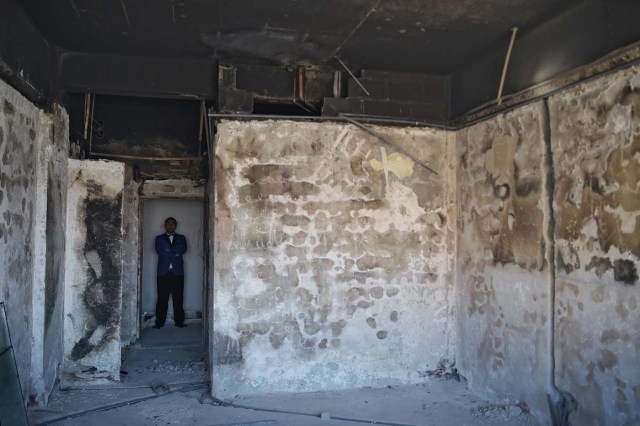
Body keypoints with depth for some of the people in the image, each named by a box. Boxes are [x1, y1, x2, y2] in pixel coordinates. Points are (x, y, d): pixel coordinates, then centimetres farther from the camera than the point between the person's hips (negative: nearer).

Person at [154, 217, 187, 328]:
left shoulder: (181, 238, 17)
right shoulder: (159, 238, 14)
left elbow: (183, 249, -2)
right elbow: (160, 251, -4)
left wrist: (169, 250, -7)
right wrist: (175, 253, -5)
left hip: (177, 272, 1)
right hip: (163, 272, -1)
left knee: (178, 298, -1)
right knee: (162, 298, -3)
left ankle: (179, 321, 4)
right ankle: (159, 322, 1)